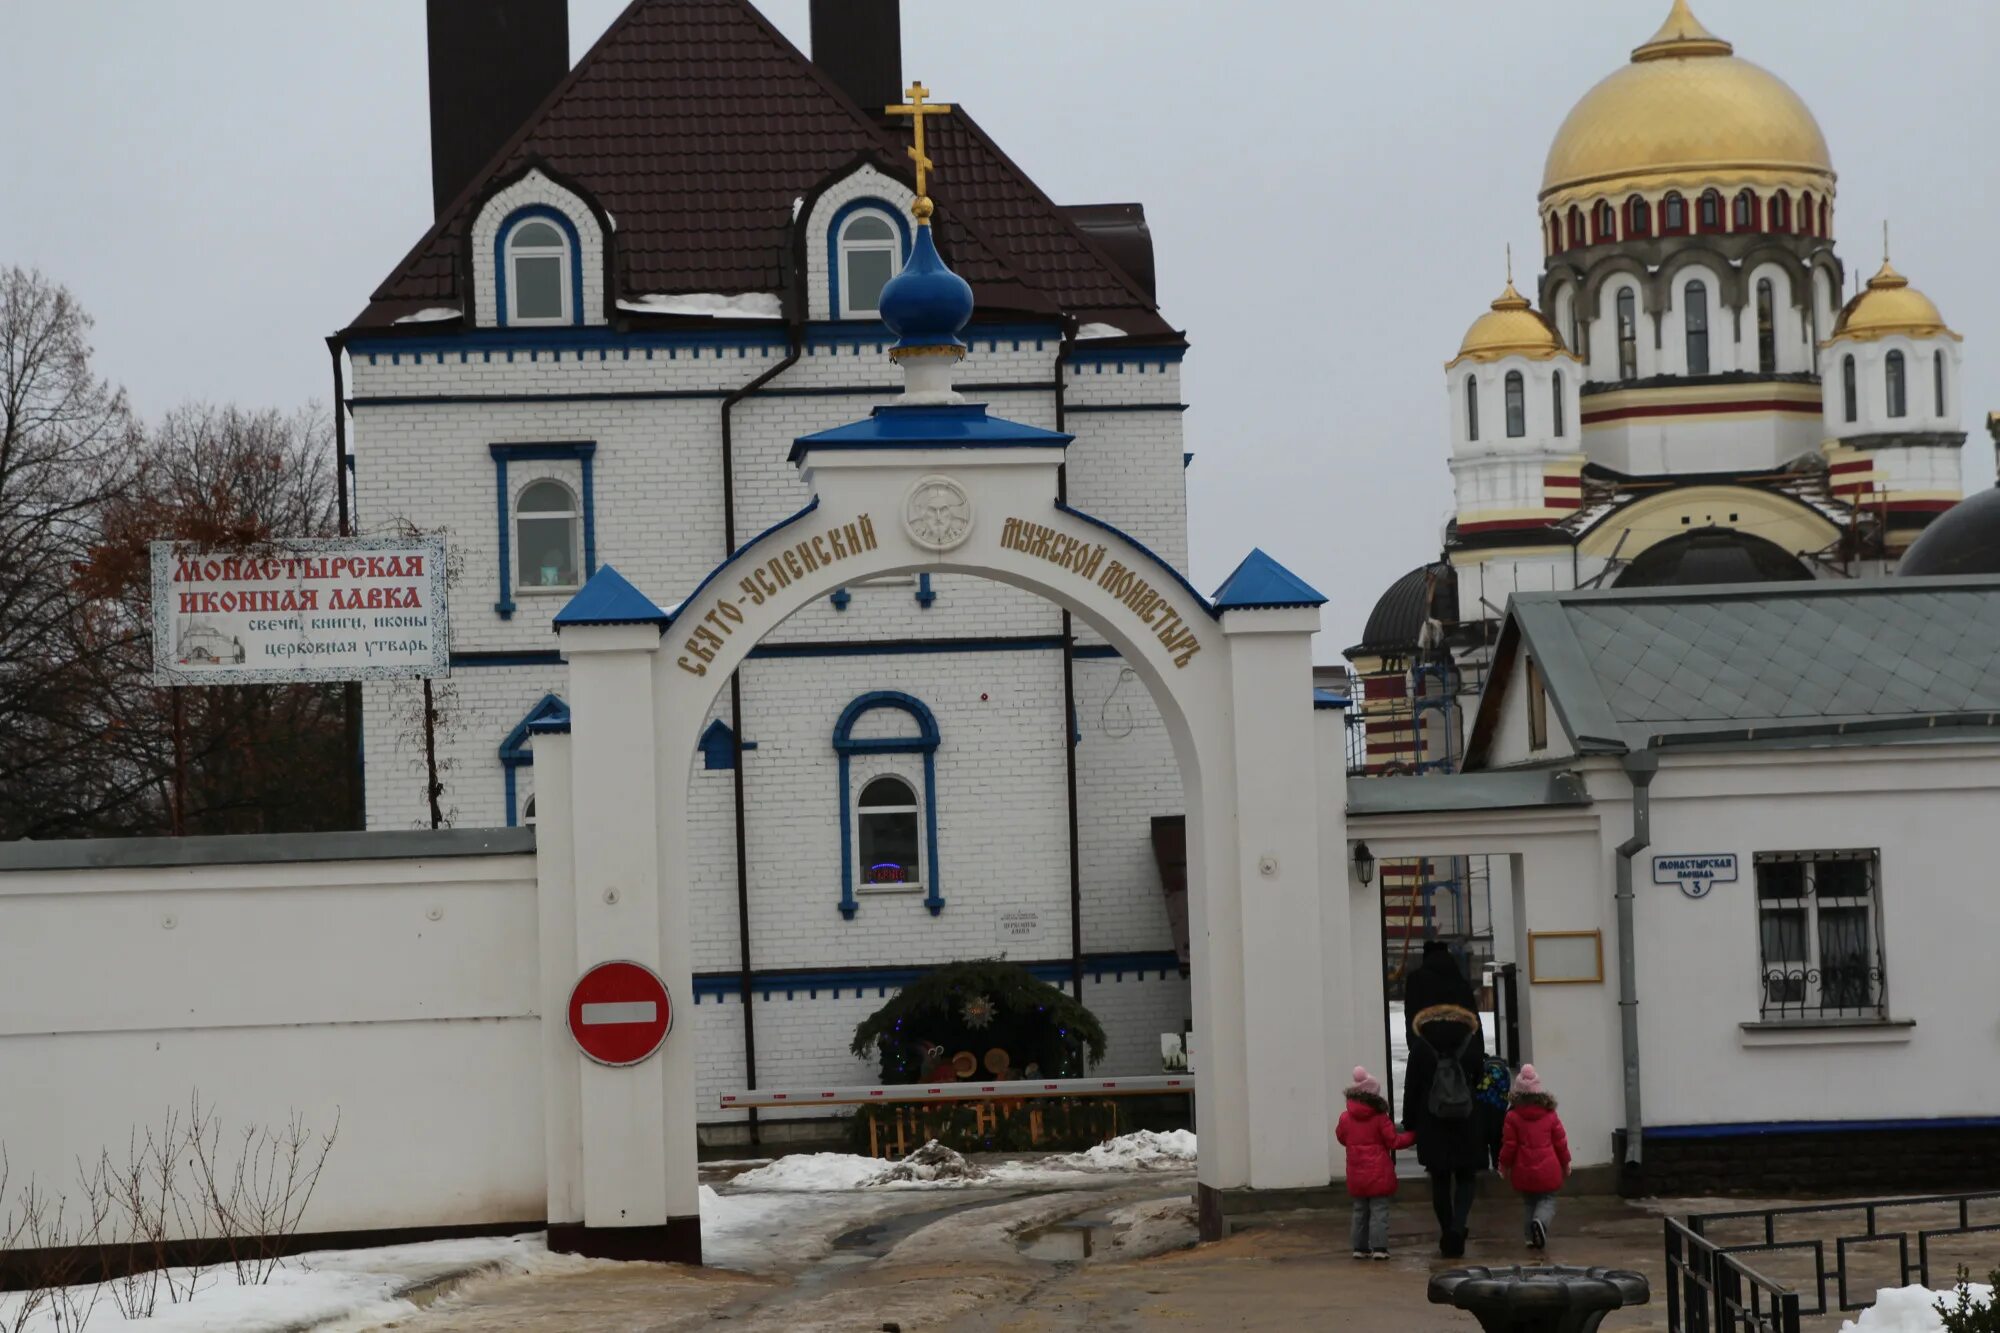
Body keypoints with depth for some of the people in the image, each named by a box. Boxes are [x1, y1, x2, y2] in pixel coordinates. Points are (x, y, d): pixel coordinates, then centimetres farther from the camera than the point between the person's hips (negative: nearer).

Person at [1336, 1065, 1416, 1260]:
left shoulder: (1346, 1118, -2)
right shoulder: (1380, 1118, -13)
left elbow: (1341, 1137, 12)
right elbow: (1393, 1141, -10)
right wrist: (1412, 1137, 2)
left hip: (1356, 1176, 4)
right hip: (1378, 1174, -4)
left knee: (1360, 1211, 14)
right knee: (1379, 1211, -1)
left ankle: (1360, 1247, 16)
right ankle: (1379, 1247, -5)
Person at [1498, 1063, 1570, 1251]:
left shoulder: (1513, 1117, -7)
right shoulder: (1550, 1115, -2)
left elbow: (1509, 1144, -5)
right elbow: (1560, 1142, 3)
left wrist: (1504, 1165, 9)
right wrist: (1565, 1163, 17)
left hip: (1523, 1171, 0)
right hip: (1548, 1170, 0)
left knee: (1528, 1203, 14)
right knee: (1547, 1200, 6)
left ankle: (1532, 1238, 9)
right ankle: (1541, 1221, -24)